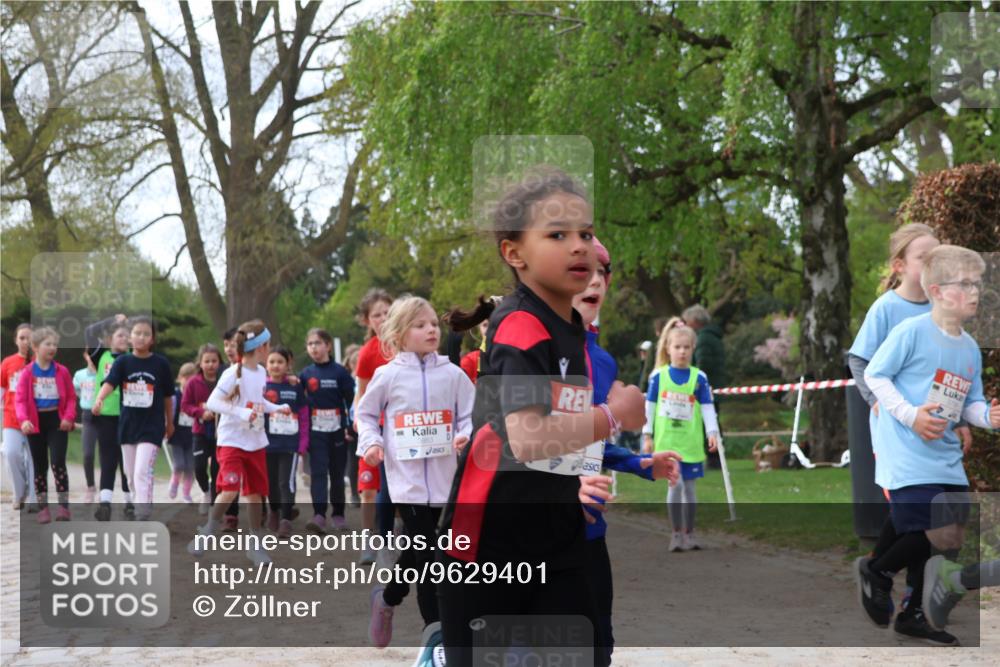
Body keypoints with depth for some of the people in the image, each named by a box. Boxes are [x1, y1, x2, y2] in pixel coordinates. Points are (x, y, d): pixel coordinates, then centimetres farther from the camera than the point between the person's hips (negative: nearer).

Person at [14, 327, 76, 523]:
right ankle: (43, 507, 15)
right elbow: (20, 399, -6)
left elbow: (71, 397, 4)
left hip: (57, 421, 0)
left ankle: (63, 505, -6)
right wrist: (24, 420, -21)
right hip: (36, 422, 1)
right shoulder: (27, 372, -3)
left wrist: (69, 417, -11)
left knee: (58, 462, -10)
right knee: (40, 465, 8)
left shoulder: (61, 371, 1)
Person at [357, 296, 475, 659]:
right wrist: (370, 442, -6)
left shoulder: (452, 374, 4)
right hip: (406, 476, -3)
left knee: (418, 549, 11)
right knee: (423, 549, -7)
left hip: (443, 475, 3)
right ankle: (435, 626, 0)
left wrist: (467, 436, -15)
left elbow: (471, 415, 6)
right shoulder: (387, 375, 0)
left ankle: (387, 596, 34)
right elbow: (366, 414, 11)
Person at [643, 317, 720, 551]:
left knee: (689, 486, 6)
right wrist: (647, 436, 3)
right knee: (675, 484, -7)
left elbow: (707, 407, 2)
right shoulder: (658, 376, 1)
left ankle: (689, 534, 18)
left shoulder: (699, 377, 2)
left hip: (691, 442, 1)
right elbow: (649, 406, 5)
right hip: (666, 441, -1)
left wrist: (712, 432, -9)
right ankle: (676, 534, 4)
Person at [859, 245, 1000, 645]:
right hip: (907, 458, -8)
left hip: (947, 459, 8)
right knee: (940, 535, -15)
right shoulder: (911, 332, -12)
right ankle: (877, 572, 12)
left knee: (948, 543, 9)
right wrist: (910, 415, -18)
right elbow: (874, 376, -9)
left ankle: (914, 616, 29)